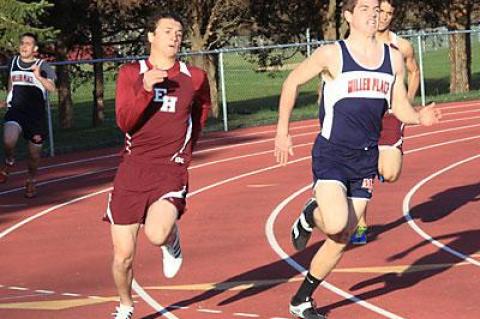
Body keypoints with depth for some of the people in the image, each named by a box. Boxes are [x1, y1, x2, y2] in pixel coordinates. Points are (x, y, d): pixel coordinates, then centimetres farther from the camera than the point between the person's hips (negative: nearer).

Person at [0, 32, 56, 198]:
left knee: (34, 152, 8)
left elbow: (51, 88, -14)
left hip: (36, 114, -1)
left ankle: (31, 181, 33)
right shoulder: (13, 62, 9)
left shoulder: (42, 66, -2)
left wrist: (38, 76, -27)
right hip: (16, 110, 1)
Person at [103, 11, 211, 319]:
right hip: (132, 169, 1)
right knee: (123, 256, 3)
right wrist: (145, 89, -21)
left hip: (171, 170, -1)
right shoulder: (131, 73, 3)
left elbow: (202, 110, 27)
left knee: (156, 233, -29)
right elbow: (124, 122, -8)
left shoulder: (195, 77, 5)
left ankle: (171, 241, 8)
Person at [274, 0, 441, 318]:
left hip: (365, 159, 5)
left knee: (341, 241, 6)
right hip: (331, 153, -5)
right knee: (336, 225, -25)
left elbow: (400, 107, 11)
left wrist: (420, 117, -11)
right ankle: (310, 217, 12)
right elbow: (293, 81, 3)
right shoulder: (332, 54, -8)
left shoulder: (393, 58, 5)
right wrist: (282, 132, 2)